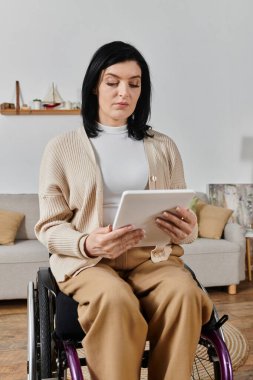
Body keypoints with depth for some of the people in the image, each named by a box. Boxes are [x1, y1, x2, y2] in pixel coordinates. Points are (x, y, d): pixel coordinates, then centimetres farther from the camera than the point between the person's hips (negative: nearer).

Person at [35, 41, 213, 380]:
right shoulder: (62, 148, 5)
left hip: (153, 254, 3)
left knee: (184, 294, -31)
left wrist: (187, 230, -12)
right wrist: (88, 244, -20)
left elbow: (183, 218, 14)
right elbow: (49, 227, 2)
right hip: (86, 260, -2)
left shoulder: (163, 147, 13)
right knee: (116, 300, -35)